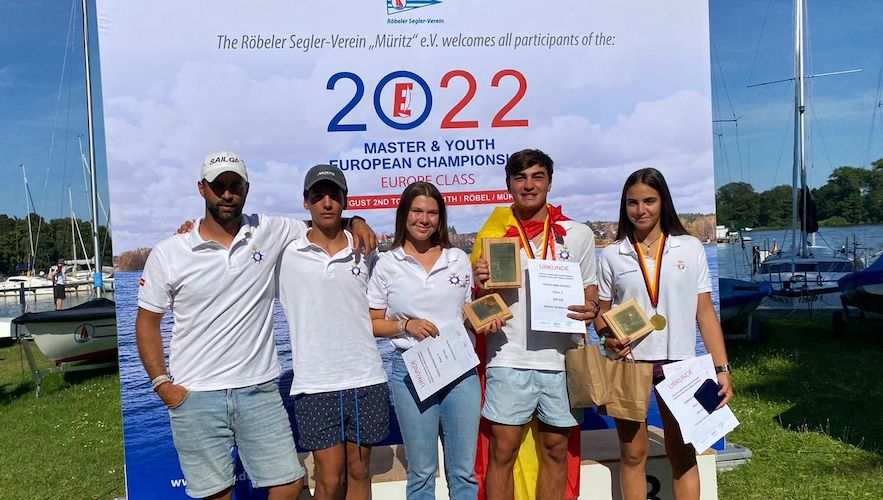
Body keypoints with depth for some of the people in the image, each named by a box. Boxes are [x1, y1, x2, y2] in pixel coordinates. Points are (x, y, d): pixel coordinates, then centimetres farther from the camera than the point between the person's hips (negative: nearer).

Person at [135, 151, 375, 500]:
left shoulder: (271, 233, 1)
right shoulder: (167, 254, -1)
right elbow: (147, 322, 5)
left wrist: (354, 222, -5)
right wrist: (162, 384, -4)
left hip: (259, 390, 1)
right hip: (195, 397, -1)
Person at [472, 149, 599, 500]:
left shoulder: (578, 235, 6)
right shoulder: (493, 234, 3)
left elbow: (590, 291, 12)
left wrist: (591, 309, -10)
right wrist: (479, 283, -15)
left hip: (562, 361, 2)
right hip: (509, 361, -1)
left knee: (555, 450, 11)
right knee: (502, 450, 2)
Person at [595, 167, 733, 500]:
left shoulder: (690, 248, 4)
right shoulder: (612, 255, 5)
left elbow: (705, 313, 3)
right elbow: (601, 313, 8)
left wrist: (722, 369, -2)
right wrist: (608, 336, -14)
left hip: (678, 362, 0)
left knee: (683, 454, 7)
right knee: (633, 454, 8)